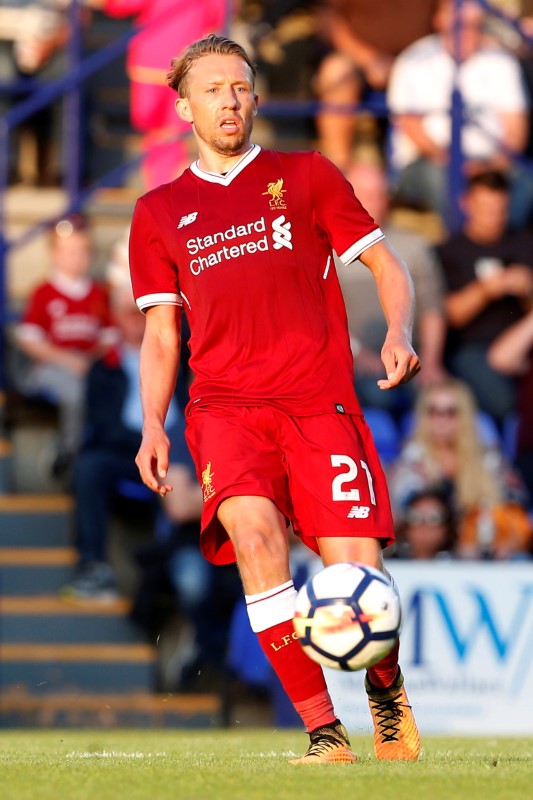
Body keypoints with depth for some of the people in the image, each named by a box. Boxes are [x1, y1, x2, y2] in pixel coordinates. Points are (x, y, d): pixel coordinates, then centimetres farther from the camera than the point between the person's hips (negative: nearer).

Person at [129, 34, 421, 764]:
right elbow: (160, 334, 21)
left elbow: (385, 266, 13)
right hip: (225, 407, 1)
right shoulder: (159, 212, 18)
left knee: (357, 578, -15)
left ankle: (386, 687, 21)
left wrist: (399, 333, -7)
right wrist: (153, 425, 6)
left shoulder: (306, 176, 14)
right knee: (252, 527, -29)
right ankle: (323, 732, -26)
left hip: (319, 401, -1)